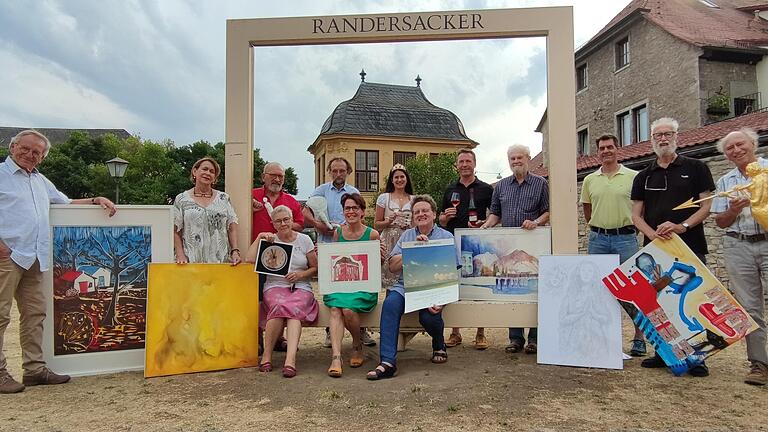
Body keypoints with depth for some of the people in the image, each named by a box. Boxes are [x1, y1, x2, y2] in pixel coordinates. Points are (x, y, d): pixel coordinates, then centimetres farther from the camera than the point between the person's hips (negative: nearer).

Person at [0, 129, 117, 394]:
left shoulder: (41, 181, 23)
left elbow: (66, 203, 31)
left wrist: (96, 200, 17)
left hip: (35, 259, 7)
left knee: (35, 313, 9)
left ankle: (34, 368, 15)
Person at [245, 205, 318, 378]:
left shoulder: (304, 240, 11)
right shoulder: (269, 241, 12)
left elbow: (315, 268, 12)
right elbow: (249, 260, -4)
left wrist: (301, 275, -6)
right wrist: (259, 237, -3)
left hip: (301, 288, 0)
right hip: (275, 286, 0)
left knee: (293, 308, -35)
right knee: (280, 305, -36)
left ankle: (290, 360, -44)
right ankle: (267, 355, -25)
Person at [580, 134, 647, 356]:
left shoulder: (633, 177, 0)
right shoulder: (590, 180, 10)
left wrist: (630, 227, 3)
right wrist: (599, 226, 11)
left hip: (625, 238, -3)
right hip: (598, 239, 3)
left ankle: (639, 337, 11)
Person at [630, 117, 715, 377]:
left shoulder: (695, 168, 6)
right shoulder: (644, 177, 14)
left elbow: (707, 205, 0)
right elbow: (636, 215, 9)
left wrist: (682, 226, -16)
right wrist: (652, 233, -10)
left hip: (690, 246, -3)